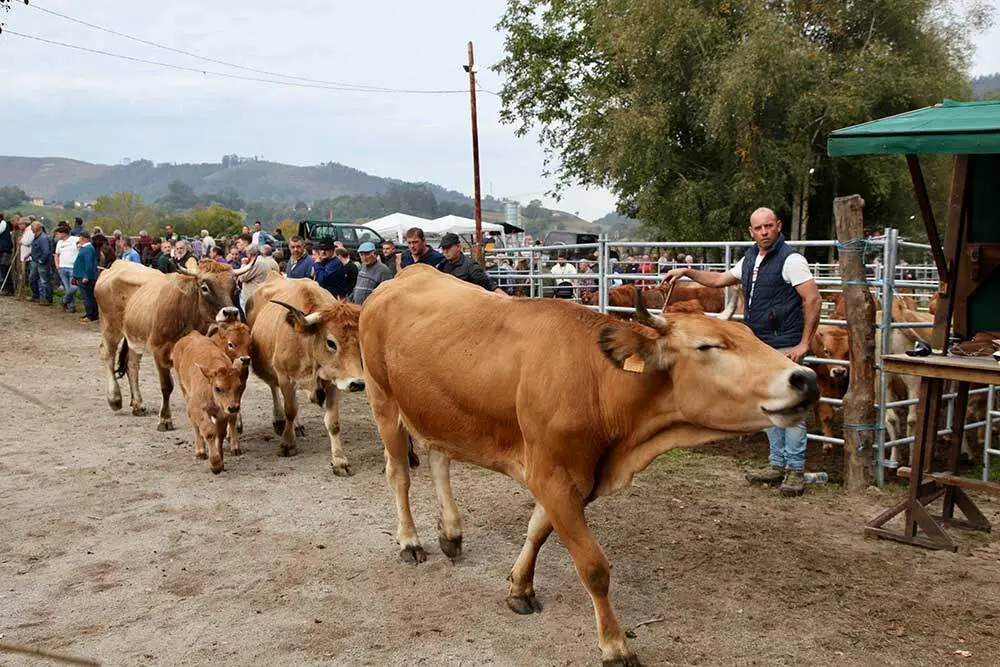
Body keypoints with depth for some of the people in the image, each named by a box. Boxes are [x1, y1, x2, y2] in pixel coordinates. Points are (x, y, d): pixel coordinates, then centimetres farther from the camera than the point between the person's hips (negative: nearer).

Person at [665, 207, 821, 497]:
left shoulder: (790, 259, -12)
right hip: (759, 346, 8)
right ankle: (778, 465, 23)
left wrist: (804, 344, -18)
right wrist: (687, 272, 16)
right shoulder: (750, 259, 13)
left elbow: (813, 299, -16)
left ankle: (795, 470, 5)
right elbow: (719, 280, 26)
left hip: (785, 347, -8)